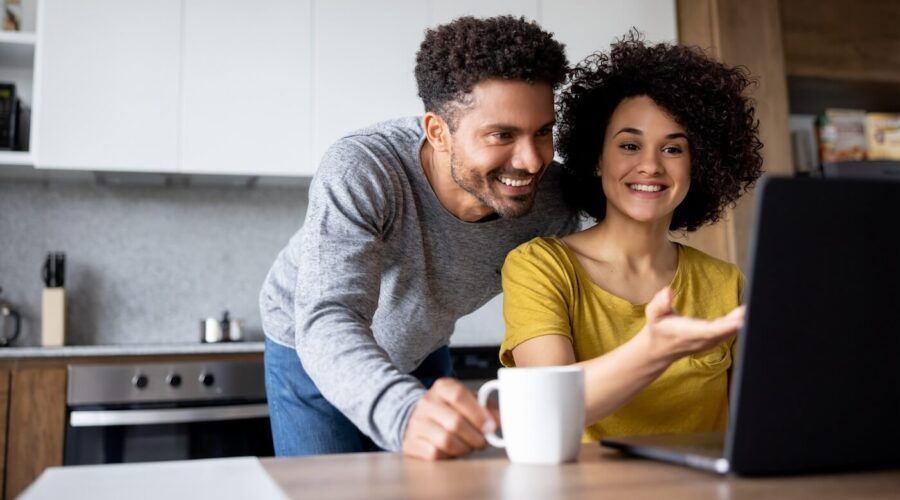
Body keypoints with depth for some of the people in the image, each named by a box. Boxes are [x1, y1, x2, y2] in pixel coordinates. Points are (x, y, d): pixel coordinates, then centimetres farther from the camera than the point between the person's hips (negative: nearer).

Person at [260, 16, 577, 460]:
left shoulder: (551, 199, -23)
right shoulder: (361, 172, -36)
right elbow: (327, 322, -45)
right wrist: (405, 415, -64)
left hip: (422, 355, 4)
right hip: (312, 353, -3)